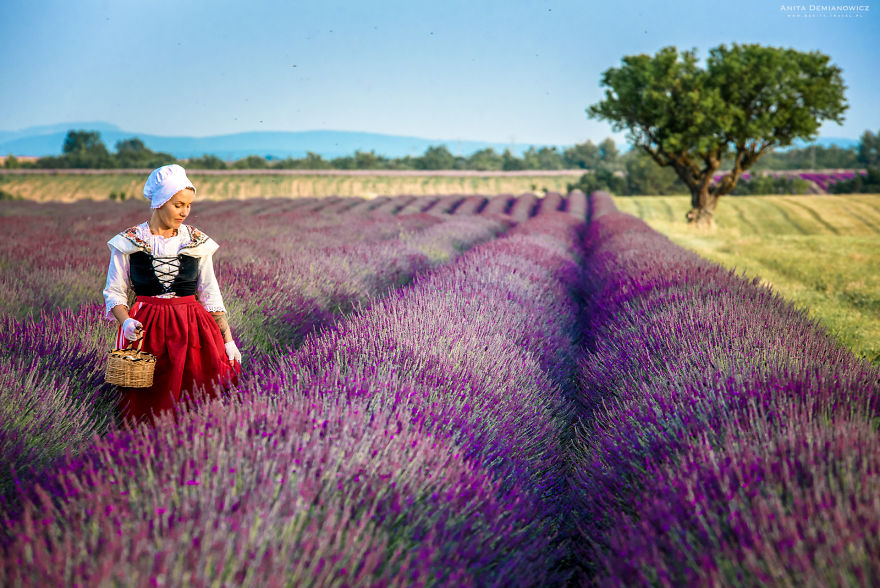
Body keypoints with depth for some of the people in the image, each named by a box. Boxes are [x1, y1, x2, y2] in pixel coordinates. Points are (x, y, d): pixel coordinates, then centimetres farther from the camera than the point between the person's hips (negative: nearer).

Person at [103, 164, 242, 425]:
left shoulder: (198, 243, 5)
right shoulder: (128, 243, 0)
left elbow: (210, 295, 9)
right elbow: (114, 292, 6)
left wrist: (228, 338, 3)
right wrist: (126, 321, -14)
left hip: (191, 326, 1)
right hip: (146, 328, -1)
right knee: (145, 408, -5)